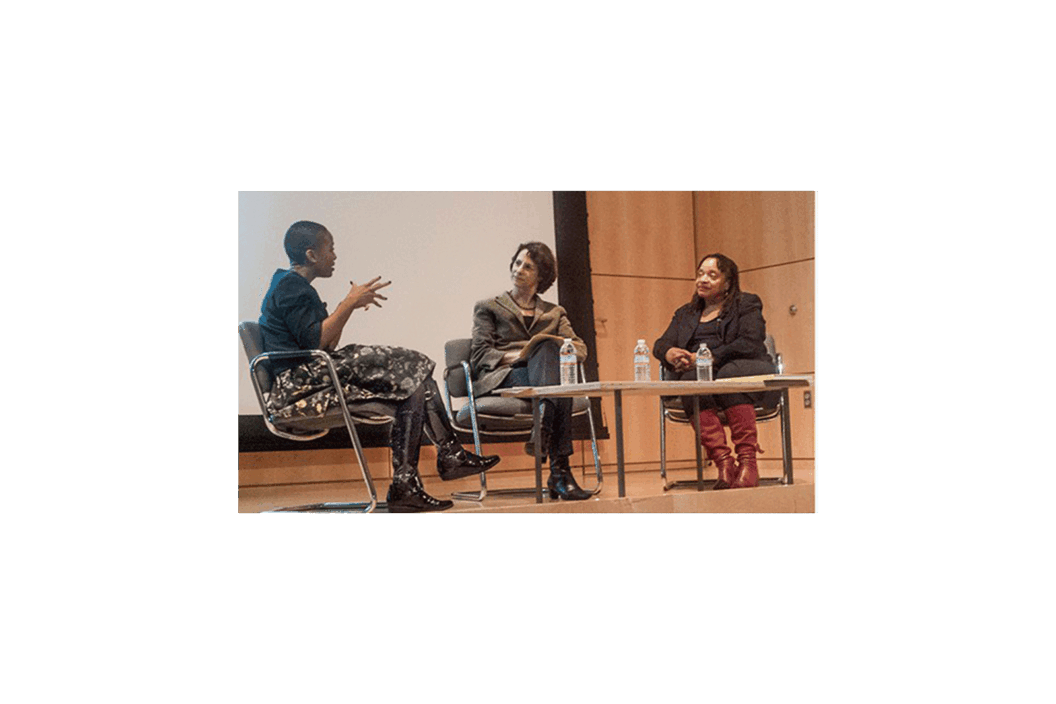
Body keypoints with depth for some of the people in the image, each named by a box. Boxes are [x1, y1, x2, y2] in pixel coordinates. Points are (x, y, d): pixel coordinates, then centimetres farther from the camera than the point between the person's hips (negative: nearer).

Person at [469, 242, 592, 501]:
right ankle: (559, 469, -53)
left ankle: (543, 427, -53)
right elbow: (480, 354, 6)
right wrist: (515, 356, -13)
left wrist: (552, 348, -9)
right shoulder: (488, 308, 22)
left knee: (547, 347, -37)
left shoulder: (554, 313, 29)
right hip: (501, 379, -2)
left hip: (540, 373, 2)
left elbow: (580, 349, 14)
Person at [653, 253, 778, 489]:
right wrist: (671, 354, -11)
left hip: (740, 370, -3)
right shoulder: (685, 314, 27)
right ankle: (723, 463, -45)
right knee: (692, 379, -33)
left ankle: (747, 462, -43)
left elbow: (750, 343, -6)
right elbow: (661, 345, 16)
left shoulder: (747, 304, 12)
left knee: (730, 373, -37)